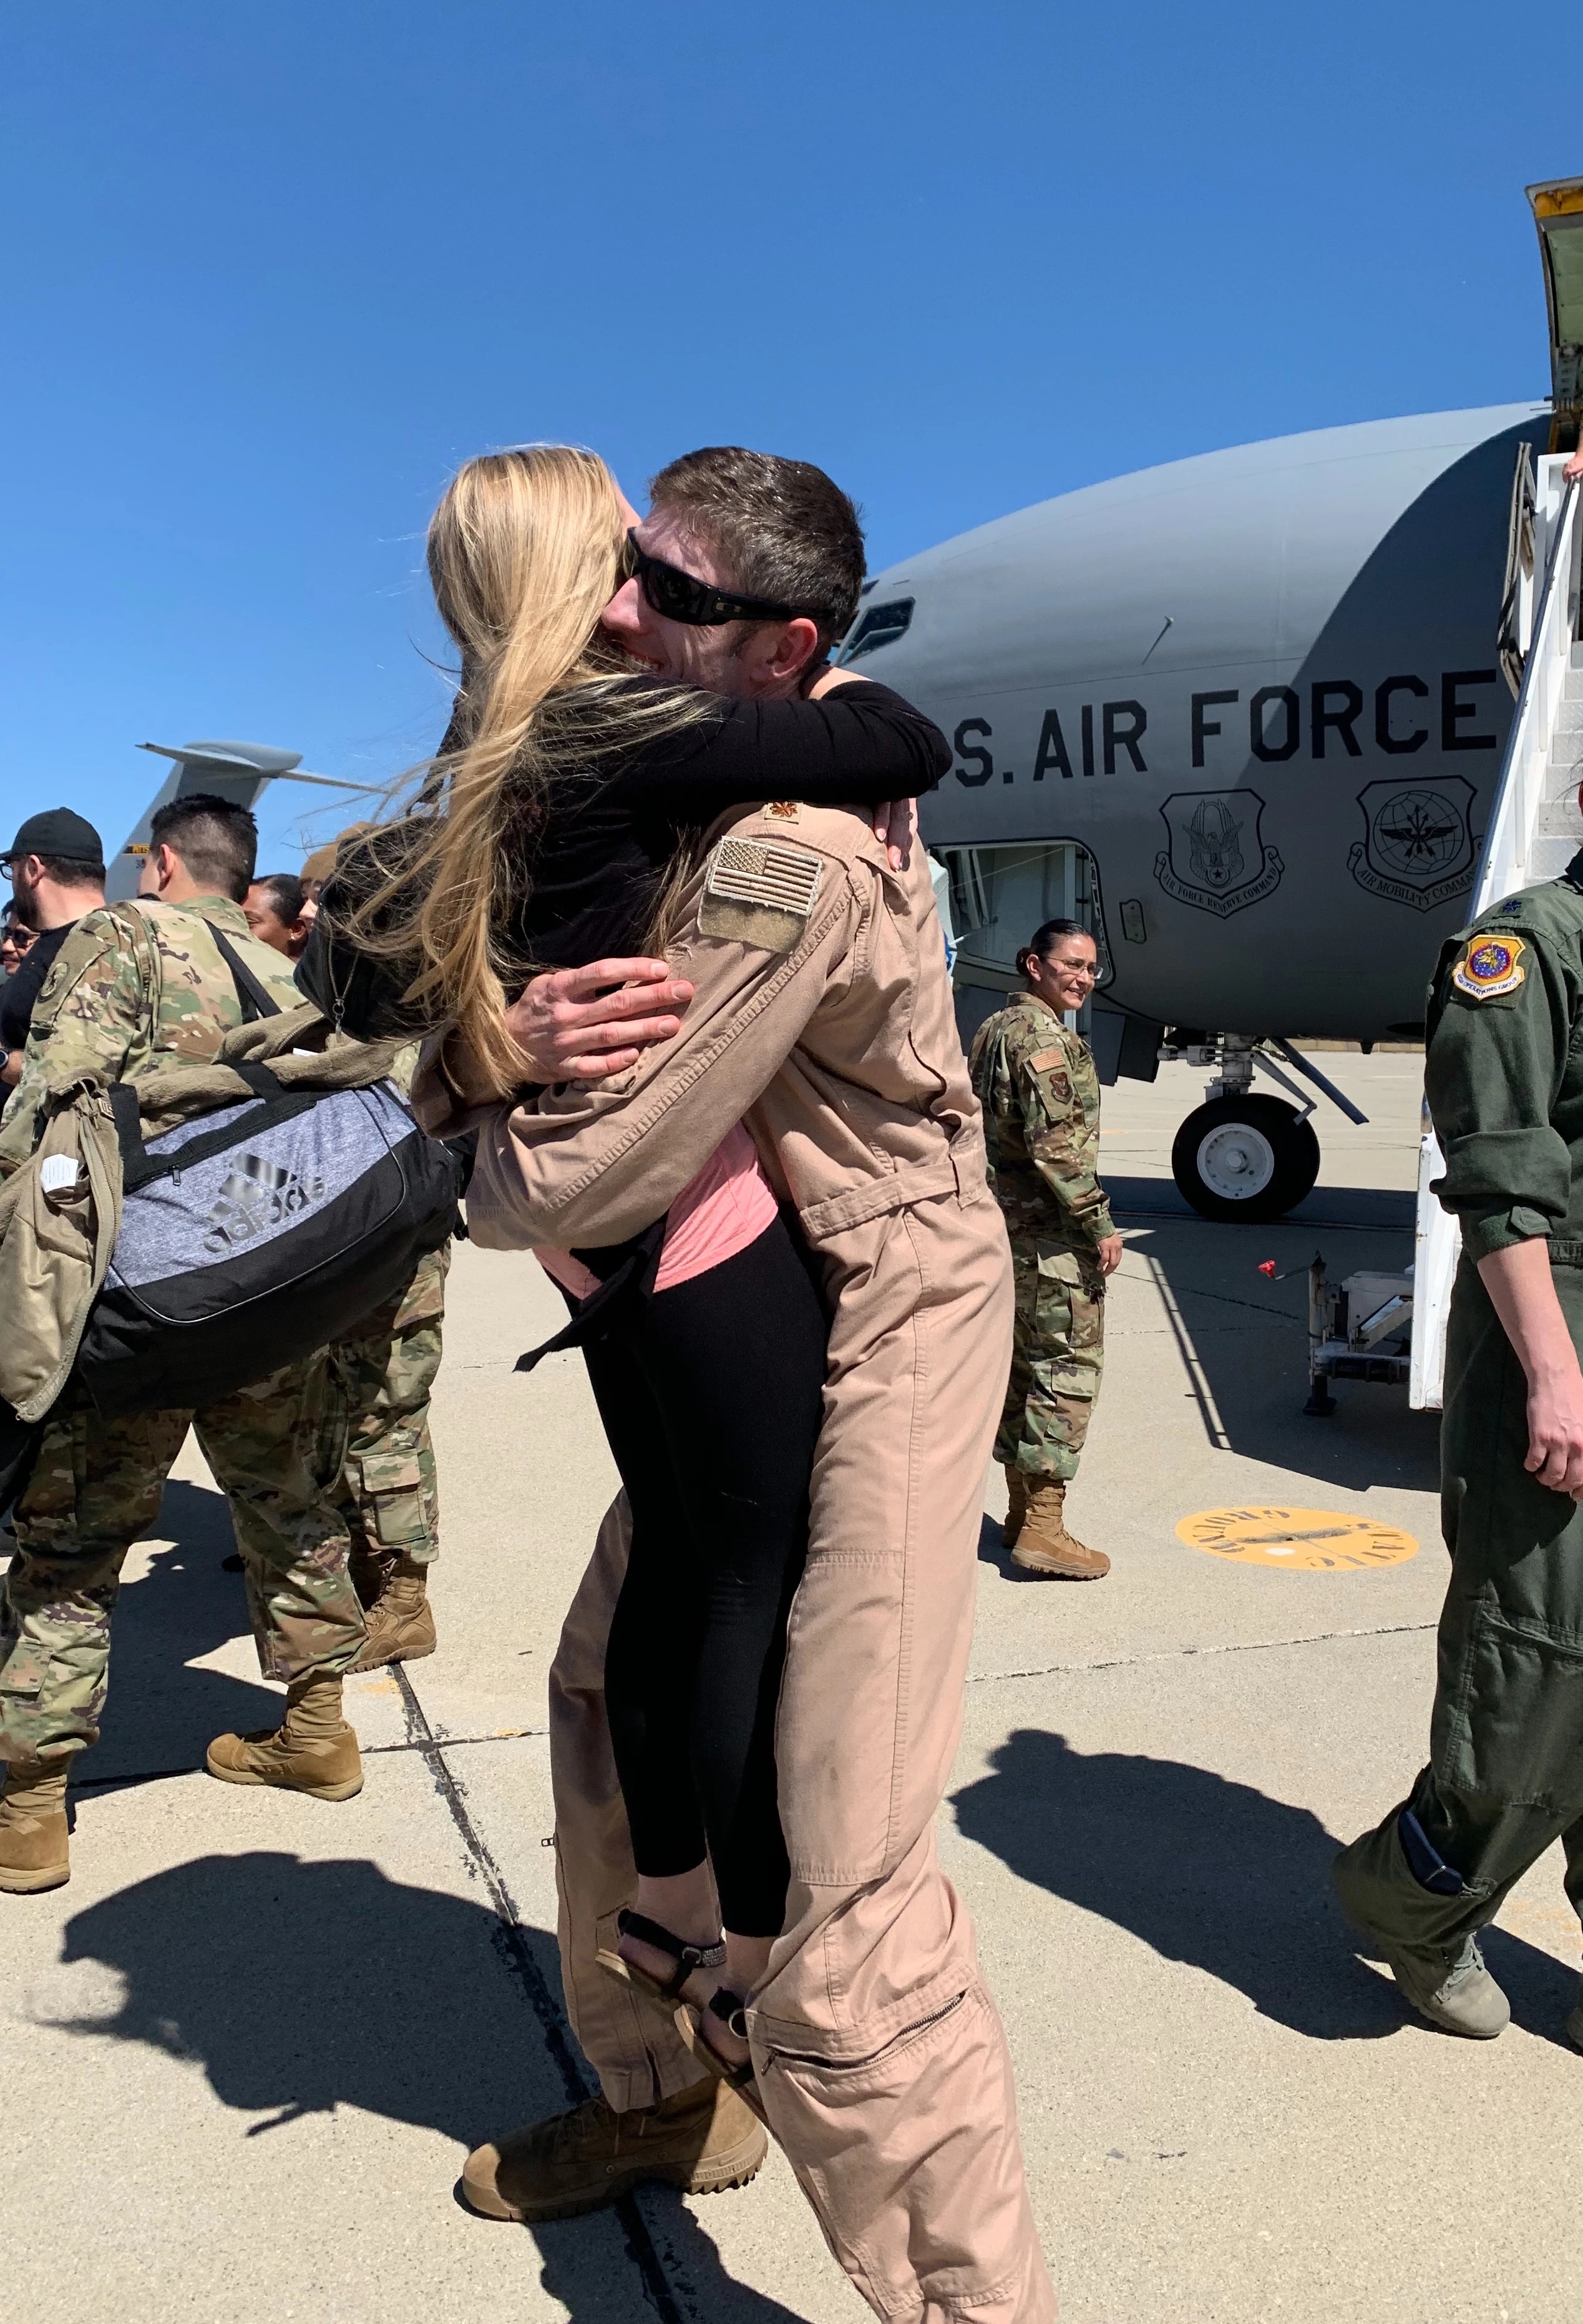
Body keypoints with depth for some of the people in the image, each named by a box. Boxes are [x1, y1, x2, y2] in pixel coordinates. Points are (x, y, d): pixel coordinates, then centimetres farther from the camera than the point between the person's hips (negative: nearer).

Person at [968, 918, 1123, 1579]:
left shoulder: (993, 1029, 15)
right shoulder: (1046, 1037, -15)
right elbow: (1057, 1146, -22)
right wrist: (1100, 1225, -17)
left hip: (1001, 1227, 10)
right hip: (1051, 1234, -10)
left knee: (1021, 1366, 16)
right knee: (1067, 1370, -4)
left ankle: (1022, 1512, 24)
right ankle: (1043, 1528, -3)